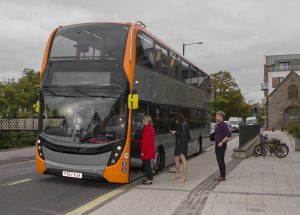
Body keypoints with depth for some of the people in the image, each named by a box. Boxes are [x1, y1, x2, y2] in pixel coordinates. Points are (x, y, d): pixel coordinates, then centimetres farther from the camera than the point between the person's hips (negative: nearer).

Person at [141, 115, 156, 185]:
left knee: (147, 164, -5)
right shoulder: (151, 128, 13)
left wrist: (142, 151, -18)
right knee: (147, 164, 17)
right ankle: (149, 177, 23)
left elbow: (145, 140, -20)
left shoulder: (146, 128, -17)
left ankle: (149, 179, -2)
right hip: (150, 150, 10)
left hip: (146, 150, -10)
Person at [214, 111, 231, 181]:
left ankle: (222, 176, 1)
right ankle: (221, 175, 20)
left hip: (222, 146, -9)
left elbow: (229, 135, -19)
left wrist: (222, 142, -21)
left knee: (221, 160, -5)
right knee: (219, 160, 12)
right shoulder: (217, 125, 13)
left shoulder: (224, 125, -13)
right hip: (217, 145, 9)